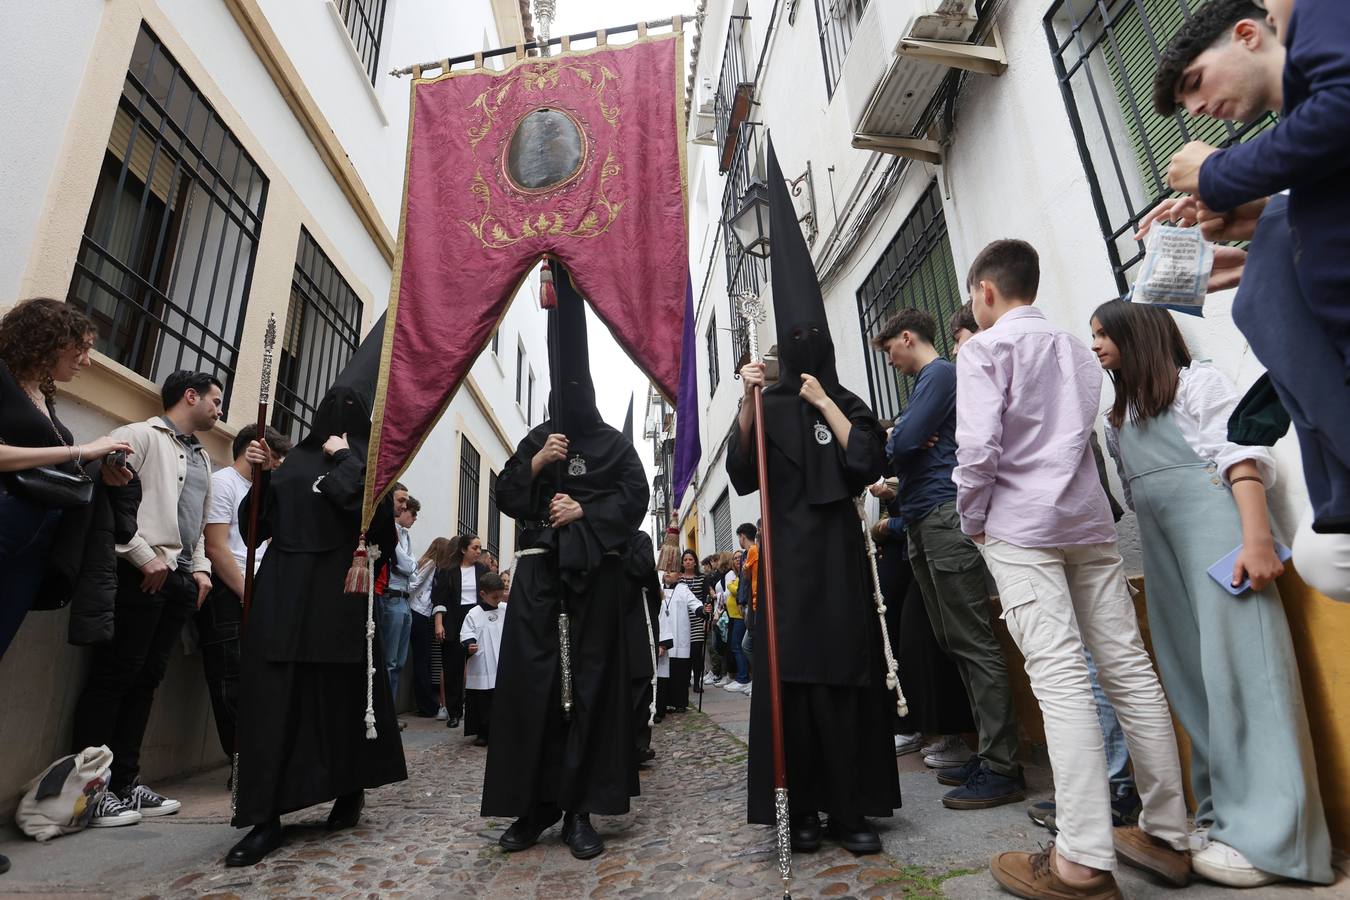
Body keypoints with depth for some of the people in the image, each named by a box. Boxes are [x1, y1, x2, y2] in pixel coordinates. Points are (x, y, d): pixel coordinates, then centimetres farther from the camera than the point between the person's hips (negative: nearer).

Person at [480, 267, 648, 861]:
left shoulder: (615, 444, 10)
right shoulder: (536, 439, 17)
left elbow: (636, 498, -2)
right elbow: (506, 496, 9)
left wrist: (584, 511, -13)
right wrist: (536, 464, -6)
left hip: (595, 568, -2)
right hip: (539, 566, 2)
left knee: (589, 677, -2)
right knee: (531, 677, -4)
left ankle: (578, 807, 6)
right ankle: (534, 804, 7)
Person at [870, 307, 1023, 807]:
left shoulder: (940, 374, -4)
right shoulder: (926, 380, 25)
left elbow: (903, 443, -13)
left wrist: (886, 446, 6)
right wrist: (893, 484, 6)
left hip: (945, 516, -10)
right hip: (923, 522, 10)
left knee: (973, 643, -7)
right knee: (953, 643, 11)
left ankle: (1001, 768, -1)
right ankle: (988, 751, 19)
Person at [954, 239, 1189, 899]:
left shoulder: (984, 348, -4)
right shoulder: (1077, 350, 19)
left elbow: (978, 445, -14)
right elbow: (1083, 435, 20)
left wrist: (972, 519, -3)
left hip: (1020, 526, -7)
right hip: (1089, 520, 7)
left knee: (1059, 678, -10)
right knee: (1127, 666, 8)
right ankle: (1166, 835, 18)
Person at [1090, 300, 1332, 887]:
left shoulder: (1195, 381, 3)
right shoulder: (1117, 415, 21)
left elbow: (1240, 455, -8)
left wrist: (1257, 539, -19)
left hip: (1213, 524, -7)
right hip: (1159, 542, 7)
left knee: (1236, 659, -9)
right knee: (1189, 674, 6)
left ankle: (1267, 834, -4)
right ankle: (1222, 811, 14)